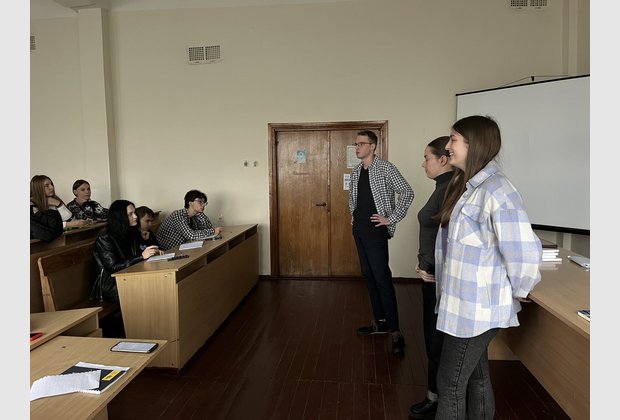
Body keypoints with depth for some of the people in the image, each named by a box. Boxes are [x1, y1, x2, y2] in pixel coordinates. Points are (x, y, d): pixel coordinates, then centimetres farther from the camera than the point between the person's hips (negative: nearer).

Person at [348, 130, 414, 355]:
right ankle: (380, 322, 25)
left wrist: (392, 218, -15)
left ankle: (395, 331, -1)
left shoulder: (385, 168, -10)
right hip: (359, 231, 8)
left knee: (382, 279, -8)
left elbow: (407, 192, -14)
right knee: (369, 277, 13)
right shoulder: (356, 171, 11)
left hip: (376, 232, -8)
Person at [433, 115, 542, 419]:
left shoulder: (496, 191, -23)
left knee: (450, 385, 4)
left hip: (476, 307, -9)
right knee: (476, 377, 21)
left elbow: (524, 252, -26)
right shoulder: (467, 185, 9)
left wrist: (521, 292, -11)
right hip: (465, 301, 9)